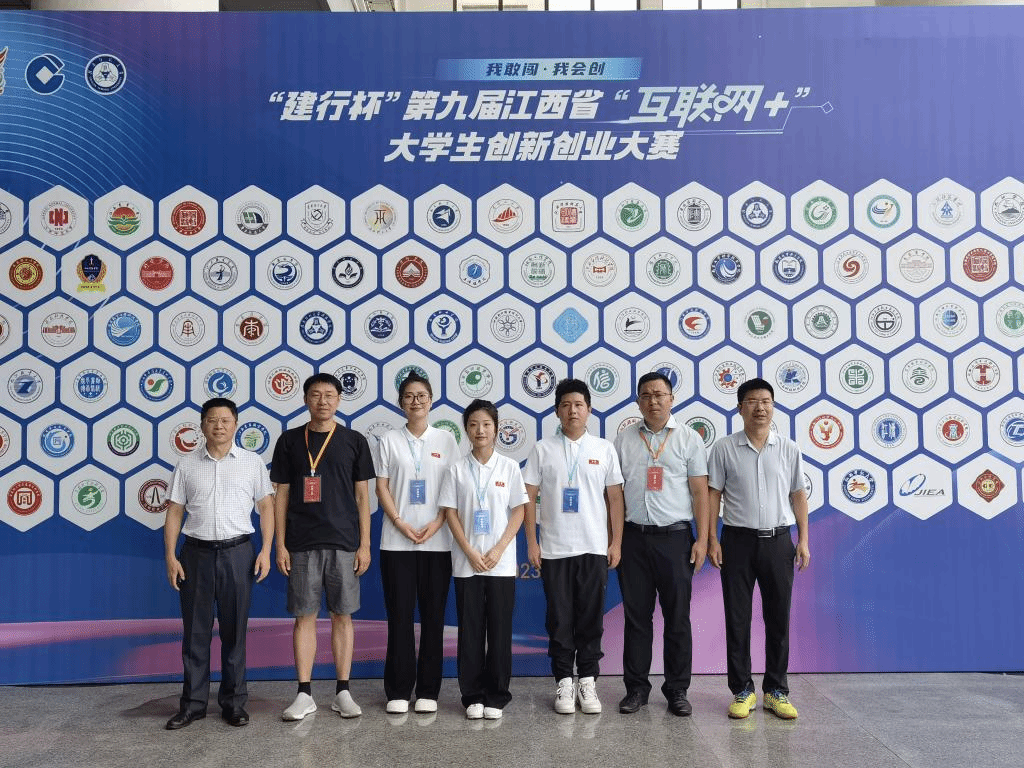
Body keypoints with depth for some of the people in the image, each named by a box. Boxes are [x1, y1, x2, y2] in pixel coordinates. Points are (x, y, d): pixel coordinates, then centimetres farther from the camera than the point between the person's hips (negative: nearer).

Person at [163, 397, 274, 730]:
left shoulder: (252, 462, 4)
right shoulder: (186, 465, 6)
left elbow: (266, 507, 4)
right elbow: (174, 513, 7)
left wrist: (266, 550, -5)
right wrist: (170, 557, -1)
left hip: (237, 552, -1)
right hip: (197, 552, 1)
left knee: (234, 630, 6)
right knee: (195, 630, 7)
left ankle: (234, 701, 17)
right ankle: (193, 702, 18)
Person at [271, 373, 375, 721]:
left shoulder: (354, 441, 4)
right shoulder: (290, 441, 5)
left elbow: (362, 495, 5)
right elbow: (282, 494, 6)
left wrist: (365, 544, 0)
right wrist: (280, 544, 0)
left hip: (344, 542, 0)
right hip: (302, 543, 0)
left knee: (342, 615, 6)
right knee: (305, 616, 5)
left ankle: (342, 692, 16)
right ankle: (304, 695, 14)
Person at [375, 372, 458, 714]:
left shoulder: (446, 439, 5)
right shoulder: (389, 440, 5)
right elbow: (382, 486, 2)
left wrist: (436, 524, -10)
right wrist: (400, 523, -10)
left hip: (437, 541, 1)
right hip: (397, 541, 0)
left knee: (433, 616, 5)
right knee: (400, 616, 2)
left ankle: (428, 690, 15)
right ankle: (398, 691, 13)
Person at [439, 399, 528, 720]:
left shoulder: (509, 467, 1)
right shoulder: (457, 470, 2)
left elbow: (519, 511, 0)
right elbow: (450, 513, 0)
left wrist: (498, 550, -9)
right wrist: (470, 552, -10)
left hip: (501, 563, 0)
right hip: (467, 563, 0)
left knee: (500, 631, 4)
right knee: (470, 631, 5)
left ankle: (496, 697, 16)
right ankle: (472, 696, 17)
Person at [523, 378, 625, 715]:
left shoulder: (604, 449, 4)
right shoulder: (543, 449, 2)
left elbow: (615, 498, 5)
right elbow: (529, 498, 2)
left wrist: (616, 543, 1)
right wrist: (531, 543, -3)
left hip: (594, 548, 1)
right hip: (554, 549, 0)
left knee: (591, 618, 7)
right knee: (559, 618, 6)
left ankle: (588, 681, 19)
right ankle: (564, 682, 17)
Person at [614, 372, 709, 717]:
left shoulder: (688, 439, 4)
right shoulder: (624, 440, 8)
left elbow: (700, 491, 2)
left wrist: (702, 539, -5)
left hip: (675, 537, -1)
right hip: (633, 537, 1)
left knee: (678, 617, 4)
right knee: (636, 615, 7)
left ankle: (677, 689, 16)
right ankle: (636, 687, 18)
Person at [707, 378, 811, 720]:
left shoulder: (789, 449, 6)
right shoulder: (724, 448, -1)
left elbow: (798, 495, 9)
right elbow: (713, 495, 0)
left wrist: (803, 540, 3)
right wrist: (711, 540, -5)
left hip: (778, 541, 2)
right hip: (738, 541, -1)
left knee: (778, 618, 7)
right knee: (737, 619, 4)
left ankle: (776, 690, 19)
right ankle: (742, 690, 15)